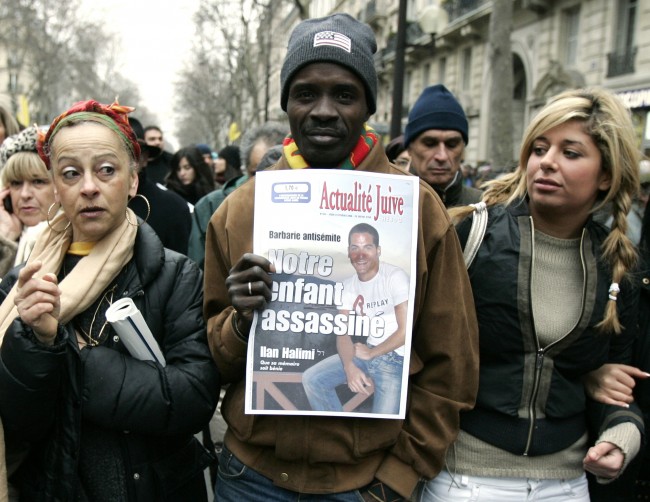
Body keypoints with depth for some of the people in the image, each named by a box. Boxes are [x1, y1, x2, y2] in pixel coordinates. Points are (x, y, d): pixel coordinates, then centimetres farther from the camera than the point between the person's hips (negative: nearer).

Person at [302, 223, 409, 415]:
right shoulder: (348, 286, 3)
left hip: (397, 358, -6)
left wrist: (371, 353, -8)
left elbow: (406, 331, -18)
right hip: (368, 351, 6)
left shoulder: (395, 277, -15)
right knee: (312, 379, -4)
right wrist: (350, 367, -23)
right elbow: (343, 334, -4)